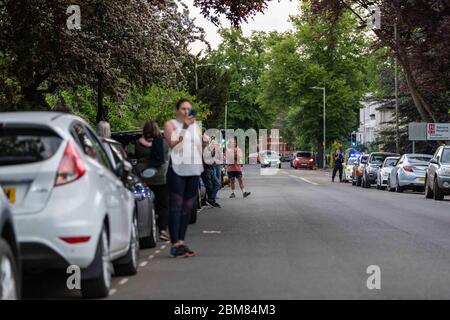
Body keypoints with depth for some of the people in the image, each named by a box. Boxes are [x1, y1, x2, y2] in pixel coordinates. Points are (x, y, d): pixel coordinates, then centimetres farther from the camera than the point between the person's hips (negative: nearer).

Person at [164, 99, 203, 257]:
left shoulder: (196, 126, 21)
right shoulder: (170, 124, 4)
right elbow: (172, 143, -13)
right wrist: (184, 127, -19)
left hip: (194, 170, 6)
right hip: (177, 169, -6)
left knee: (187, 207, 5)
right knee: (176, 206, -10)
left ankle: (181, 241, 10)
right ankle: (175, 244, -13)